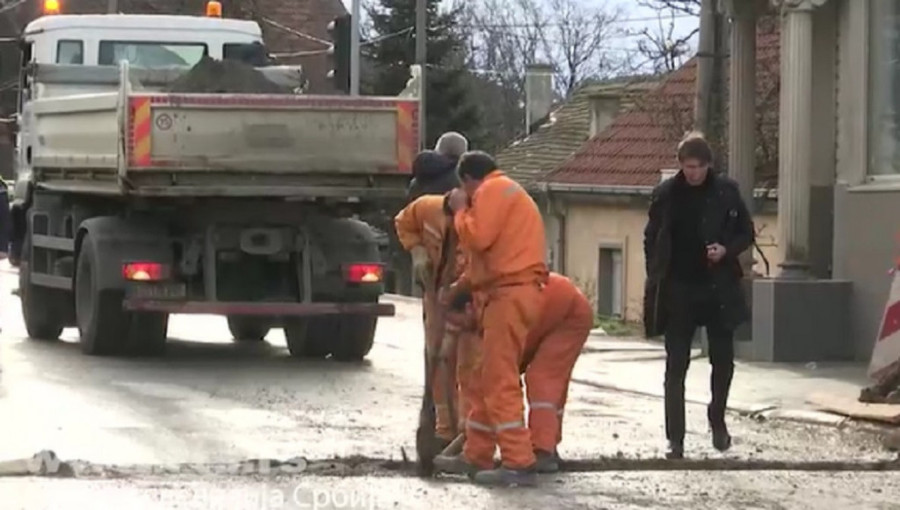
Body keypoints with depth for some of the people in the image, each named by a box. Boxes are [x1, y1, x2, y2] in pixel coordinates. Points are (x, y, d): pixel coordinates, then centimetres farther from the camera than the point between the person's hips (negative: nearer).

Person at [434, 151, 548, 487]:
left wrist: (461, 210, -2)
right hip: (506, 294, 11)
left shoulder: (493, 189, -6)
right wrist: (459, 287, 26)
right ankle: (477, 456, 19)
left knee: (500, 381, -12)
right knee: (487, 380, 15)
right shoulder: (506, 192, 25)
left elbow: (477, 237, -18)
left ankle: (519, 464, -15)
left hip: (509, 294, -11)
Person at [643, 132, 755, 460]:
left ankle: (717, 418, 33)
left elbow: (746, 233, 6)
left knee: (723, 359, 7)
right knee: (675, 366, -1)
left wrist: (727, 250, -13)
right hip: (678, 292, 0)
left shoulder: (725, 192, -2)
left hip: (718, 289, 0)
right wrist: (656, 281, -1)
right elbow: (651, 240, 8)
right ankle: (675, 439, 1)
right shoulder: (666, 195, 0)